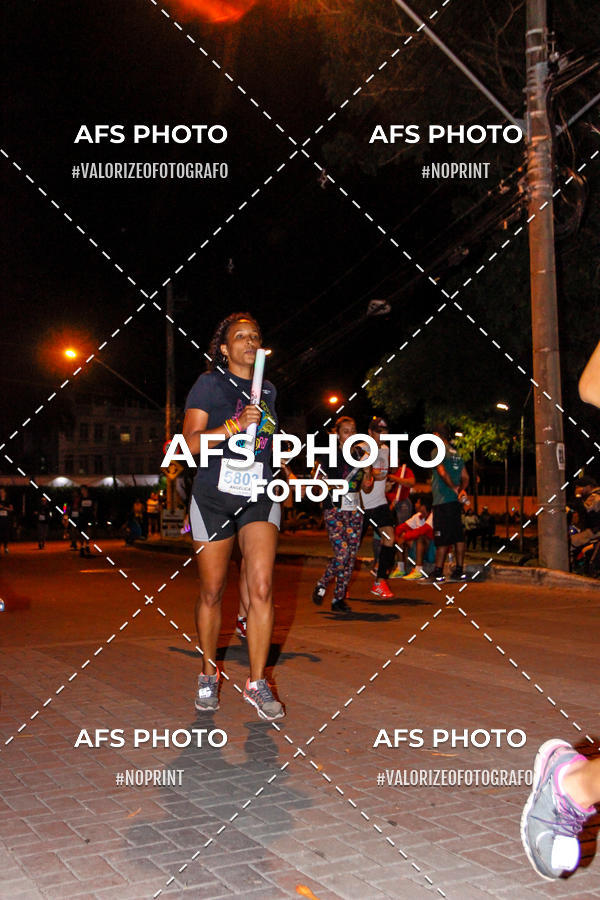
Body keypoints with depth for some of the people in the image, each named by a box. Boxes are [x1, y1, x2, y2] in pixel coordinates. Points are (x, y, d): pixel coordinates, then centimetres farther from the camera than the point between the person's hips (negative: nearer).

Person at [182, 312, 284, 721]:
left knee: (262, 587, -12)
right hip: (214, 497, -2)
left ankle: (257, 683, -3)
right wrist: (234, 426, -20)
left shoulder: (268, 391, 14)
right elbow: (192, 442, -11)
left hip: (259, 497, 3)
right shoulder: (209, 384, 0)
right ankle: (209, 674, 25)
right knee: (212, 591, 6)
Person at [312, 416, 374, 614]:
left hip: (354, 510, 5)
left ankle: (339, 599, 10)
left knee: (351, 556, 0)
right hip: (334, 509, -5)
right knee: (341, 553, -14)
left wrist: (368, 471, -5)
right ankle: (321, 585, 11)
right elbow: (316, 480, 1)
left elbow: (367, 489, 15)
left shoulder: (361, 455, 10)